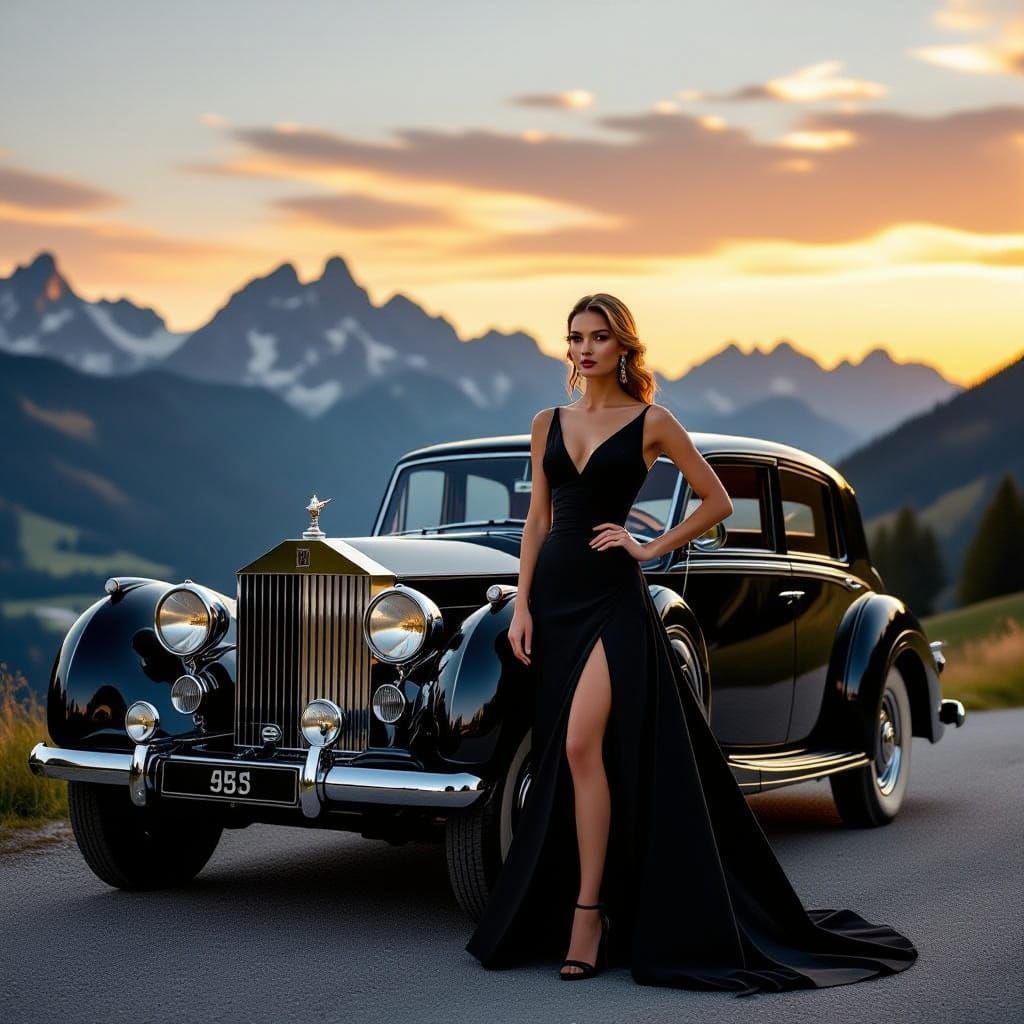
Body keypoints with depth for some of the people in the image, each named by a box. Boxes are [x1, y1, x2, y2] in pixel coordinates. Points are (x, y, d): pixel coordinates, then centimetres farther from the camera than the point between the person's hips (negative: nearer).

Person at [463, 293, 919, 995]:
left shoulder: (651, 423, 0)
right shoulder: (548, 424, 12)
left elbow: (717, 501, 5)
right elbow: (537, 522, 12)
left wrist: (651, 548, -2)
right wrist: (522, 607, 4)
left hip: (612, 596, -5)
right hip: (553, 593, 5)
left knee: (581, 744, -19)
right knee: (560, 753, 8)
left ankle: (589, 912, -13)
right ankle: (557, 905, 18)